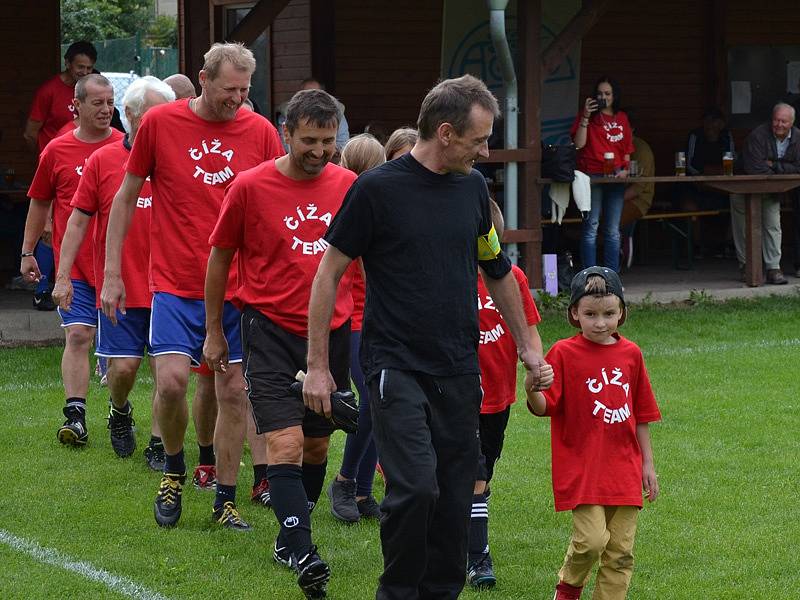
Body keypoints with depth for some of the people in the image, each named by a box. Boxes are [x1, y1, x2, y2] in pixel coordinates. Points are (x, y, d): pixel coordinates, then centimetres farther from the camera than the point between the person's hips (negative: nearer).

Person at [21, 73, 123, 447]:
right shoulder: (57, 151, 4)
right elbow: (40, 203, 14)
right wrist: (27, 252, 13)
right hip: (73, 262, 0)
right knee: (78, 336, -9)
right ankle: (75, 416, -12)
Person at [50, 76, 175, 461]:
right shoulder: (103, 160, 1)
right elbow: (79, 220, 5)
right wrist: (63, 276, 1)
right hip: (118, 285, -1)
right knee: (124, 365, -2)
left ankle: (158, 445, 12)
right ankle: (120, 413, 30)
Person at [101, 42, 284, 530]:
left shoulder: (260, 132, 2)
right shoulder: (160, 123, -2)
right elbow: (126, 198, 7)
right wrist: (112, 273, 5)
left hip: (240, 287, 2)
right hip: (176, 284, -2)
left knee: (234, 392, 2)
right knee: (172, 380, -15)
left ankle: (226, 500, 13)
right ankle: (175, 470, 13)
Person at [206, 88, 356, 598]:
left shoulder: (349, 186, 3)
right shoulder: (250, 187, -6)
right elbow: (220, 256, 5)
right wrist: (213, 331, 9)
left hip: (332, 330, 4)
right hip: (271, 328, -4)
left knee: (317, 445, 13)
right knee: (286, 444, -15)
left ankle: (292, 533, 31)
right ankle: (302, 554, -20)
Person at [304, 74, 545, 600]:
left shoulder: (473, 187, 8)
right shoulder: (378, 188, -10)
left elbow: (498, 271, 21)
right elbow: (330, 272, -5)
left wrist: (526, 346, 23)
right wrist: (318, 365, -6)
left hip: (460, 370, 6)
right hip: (397, 366, -5)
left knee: (454, 497, 5)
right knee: (415, 486, -15)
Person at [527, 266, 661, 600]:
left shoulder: (630, 354, 8)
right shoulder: (564, 353, -5)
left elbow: (641, 415, 15)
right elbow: (544, 408, -8)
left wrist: (647, 464, 14)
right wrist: (532, 391, -31)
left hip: (624, 469, 4)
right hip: (580, 468, -4)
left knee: (621, 552, 4)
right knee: (592, 539, -15)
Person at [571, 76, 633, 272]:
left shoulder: (621, 118, 14)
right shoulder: (587, 116, 3)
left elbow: (627, 149, 18)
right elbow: (579, 143, -9)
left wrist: (625, 168, 1)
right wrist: (585, 117, -14)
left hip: (615, 177, 4)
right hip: (591, 175, -4)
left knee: (613, 230, 6)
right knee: (591, 227, -5)